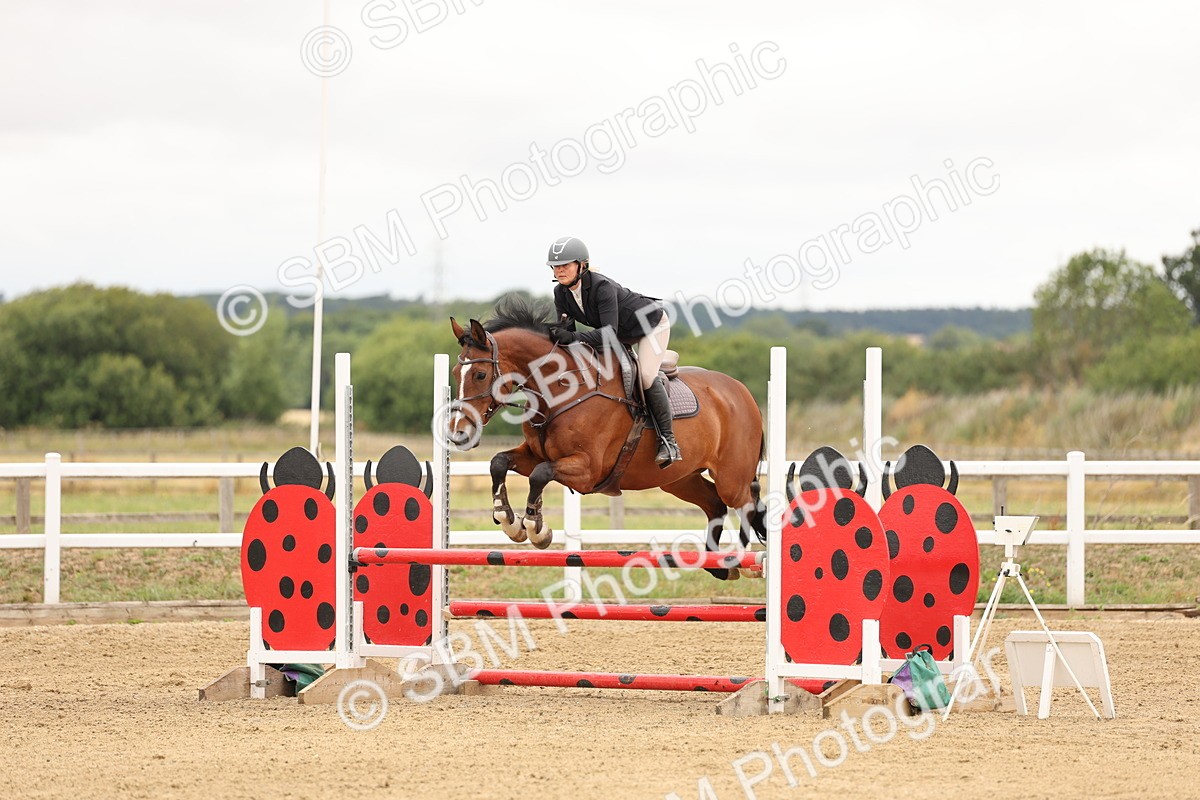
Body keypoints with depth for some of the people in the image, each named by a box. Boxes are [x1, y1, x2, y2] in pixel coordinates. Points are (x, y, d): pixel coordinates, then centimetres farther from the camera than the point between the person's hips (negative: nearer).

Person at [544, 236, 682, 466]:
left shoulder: (603, 287, -38)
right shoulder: (561, 292, -15)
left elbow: (610, 332, -46)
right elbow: (566, 332, -12)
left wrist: (573, 338, -56)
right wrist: (563, 330, -37)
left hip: (652, 324, -9)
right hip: (624, 333, 9)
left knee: (646, 375, -25)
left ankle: (668, 441, -20)